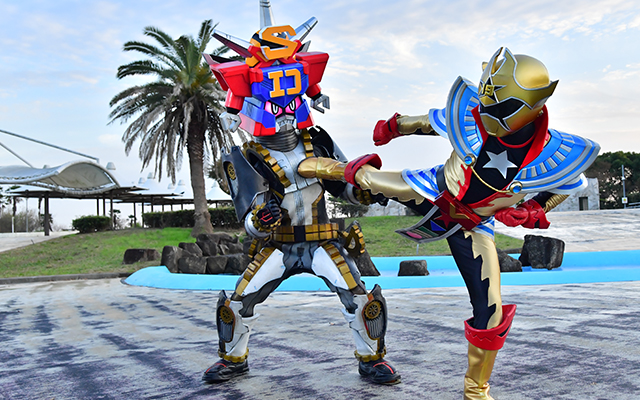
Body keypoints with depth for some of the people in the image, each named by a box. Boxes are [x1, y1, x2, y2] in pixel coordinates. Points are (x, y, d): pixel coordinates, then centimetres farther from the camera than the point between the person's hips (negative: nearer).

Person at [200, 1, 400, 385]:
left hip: (322, 240, 1)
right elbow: (250, 221, -20)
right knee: (238, 302, -3)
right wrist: (260, 218, -44)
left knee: (359, 298, -11)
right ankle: (234, 358, 26)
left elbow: (344, 183, 7)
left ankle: (372, 359, 14)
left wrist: (366, 190, -14)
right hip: (276, 245, -1)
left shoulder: (318, 143, -3)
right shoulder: (246, 161, -12)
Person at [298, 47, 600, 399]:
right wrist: (396, 126, 4)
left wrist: (535, 211, -18)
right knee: (364, 176, 0)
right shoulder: (472, 119, -31)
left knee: (490, 313, -2)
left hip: (473, 226, 0)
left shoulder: (556, 157, -30)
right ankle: (335, 168, 42)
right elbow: (431, 121, -8)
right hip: (434, 192, 1)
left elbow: (573, 184, -5)